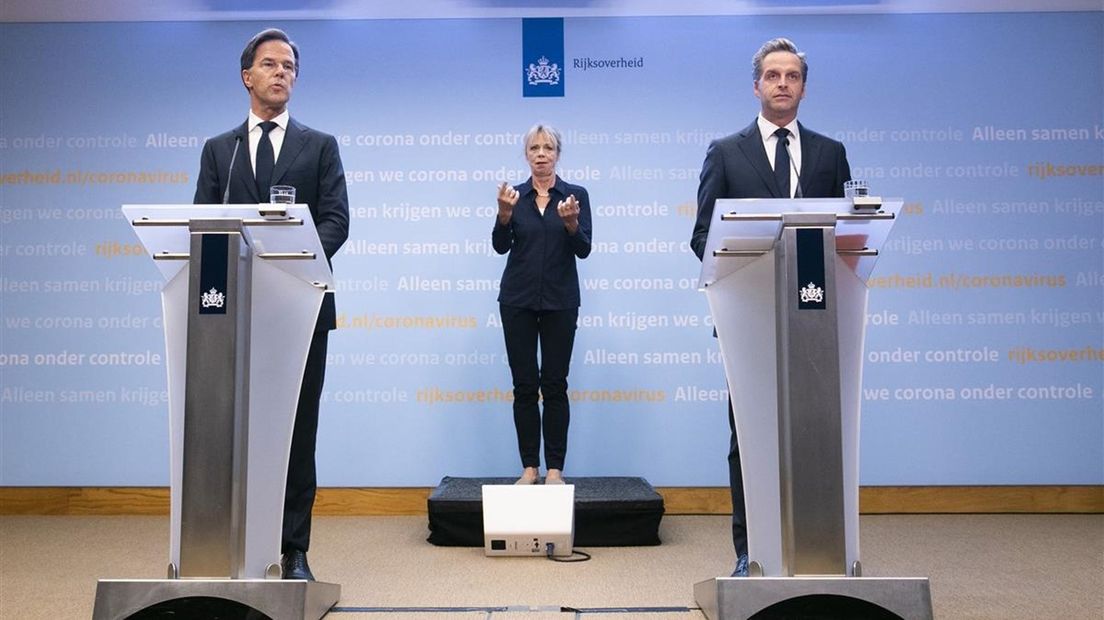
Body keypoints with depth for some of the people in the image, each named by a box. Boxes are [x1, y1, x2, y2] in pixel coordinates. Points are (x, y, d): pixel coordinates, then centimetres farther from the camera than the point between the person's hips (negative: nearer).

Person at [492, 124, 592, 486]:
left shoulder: (576, 195, 1)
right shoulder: (515, 195, 5)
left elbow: (583, 249, -7)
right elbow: (500, 246, -6)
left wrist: (570, 222, -26)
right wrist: (504, 214, -23)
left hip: (560, 300, -1)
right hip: (518, 299, 1)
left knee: (555, 384, 1)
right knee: (524, 385, 2)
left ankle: (555, 468, 9)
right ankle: (529, 467, 11)